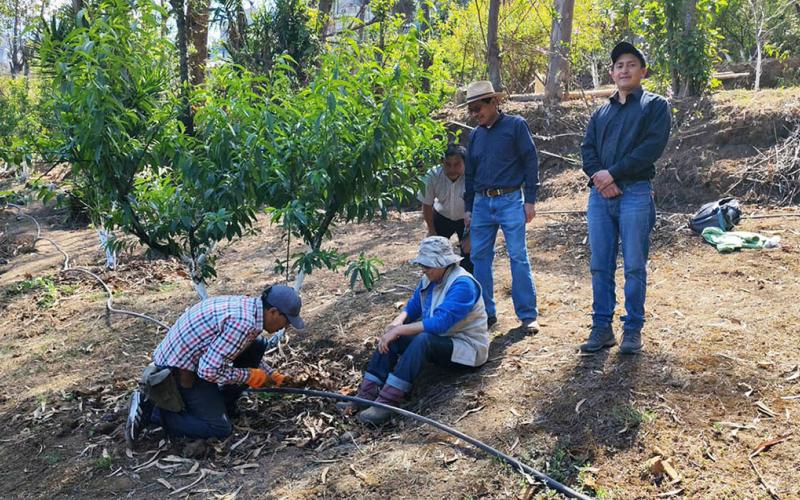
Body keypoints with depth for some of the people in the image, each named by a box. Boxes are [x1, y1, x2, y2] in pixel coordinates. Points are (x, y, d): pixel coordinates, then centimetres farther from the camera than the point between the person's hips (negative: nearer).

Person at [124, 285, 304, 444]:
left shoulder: (247, 304, 2)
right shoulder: (244, 323, -29)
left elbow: (246, 350, 22)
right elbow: (208, 370, -28)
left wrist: (271, 375, 21)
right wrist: (248, 376, -15)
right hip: (181, 371, -9)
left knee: (257, 346, 9)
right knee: (220, 429, -5)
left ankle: (222, 403, 17)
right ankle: (150, 409, -3)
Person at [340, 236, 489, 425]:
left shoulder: (462, 284, -25)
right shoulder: (429, 279, 1)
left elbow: (439, 323, -34)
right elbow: (412, 307, 8)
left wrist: (399, 330, -33)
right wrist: (396, 323, -14)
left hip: (466, 347, -8)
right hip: (438, 340, 9)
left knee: (423, 339, -36)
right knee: (391, 337, -10)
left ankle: (386, 403, -38)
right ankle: (367, 394, -17)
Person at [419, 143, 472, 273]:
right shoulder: (433, 176, -28)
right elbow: (427, 205, -10)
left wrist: (470, 237, -19)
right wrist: (431, 231, -2)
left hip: (466, 219, -2)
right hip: (441, 217, 2)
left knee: (468, 254, -9)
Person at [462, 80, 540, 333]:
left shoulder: (516, 125, -1)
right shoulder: (475, 135, 13)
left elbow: (531, 162, -3)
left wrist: (530, 200, -7)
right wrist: (468, 208, 16)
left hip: (510, 201, -5)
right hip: (482, 203, 5)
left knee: (518, 256, -4)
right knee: (479, 257, 5)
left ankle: (528, 315, 3)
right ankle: (486, 312, 15)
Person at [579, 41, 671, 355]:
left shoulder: (655, 105, 7)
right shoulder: (601, 113, 21)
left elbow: (653, 146, -8)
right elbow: (587, 149, 10)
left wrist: (613, 172, -13)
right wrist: (598, 177, -10)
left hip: (635, 193, -4)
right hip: (600, 195, 4)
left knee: (634, 266, -2)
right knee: (600, 266, 4)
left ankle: (633, 329, 8)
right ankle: (601, 328, 11)